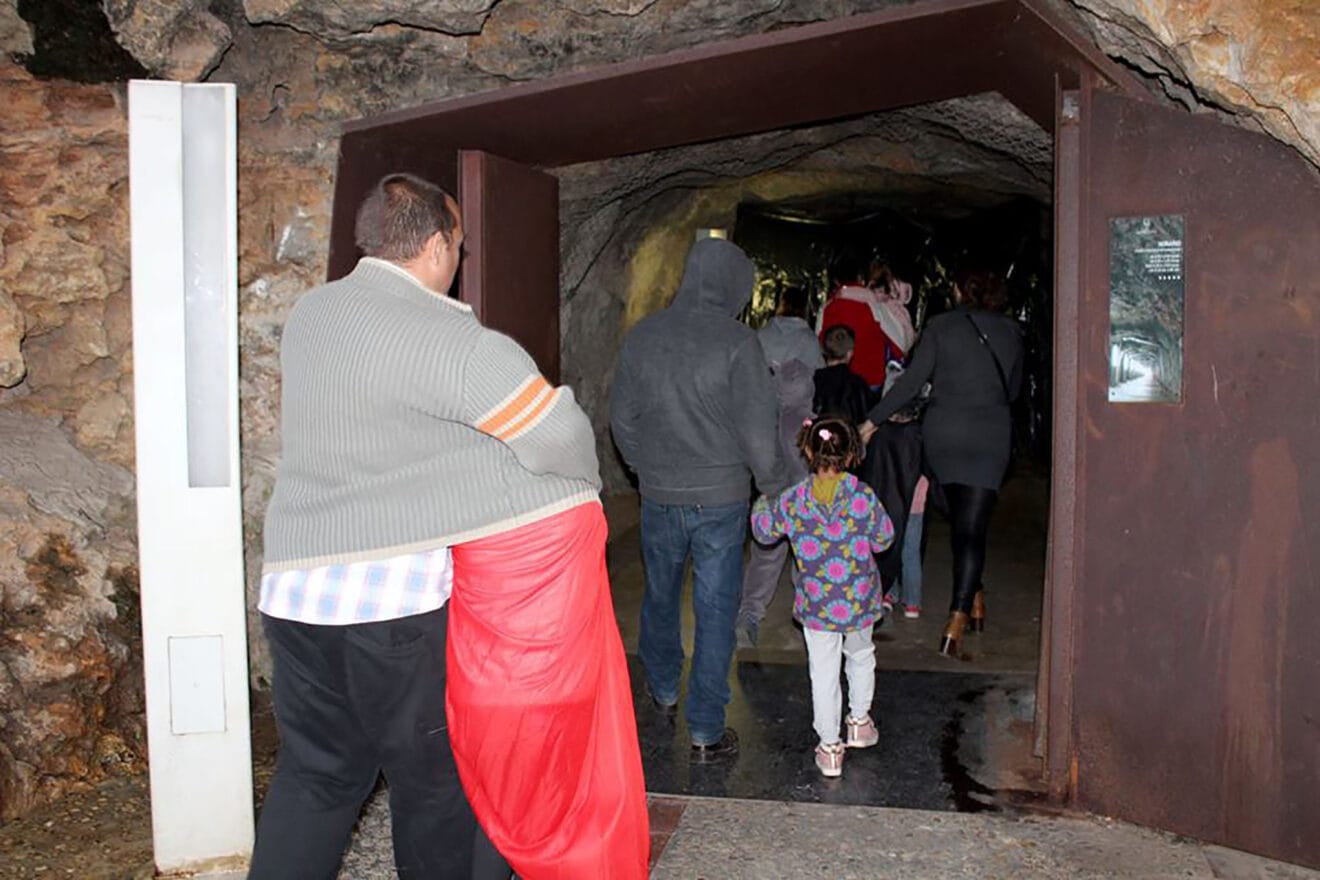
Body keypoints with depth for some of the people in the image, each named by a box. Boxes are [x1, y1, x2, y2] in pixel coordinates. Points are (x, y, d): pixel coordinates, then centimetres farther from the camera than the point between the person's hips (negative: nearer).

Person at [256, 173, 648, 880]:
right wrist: (579, 490, 4)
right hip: (396, 597, -6)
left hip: (291, 589, 7)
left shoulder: (308, 315, 8)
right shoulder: (446, 337, -16)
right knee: (436, 782, 11)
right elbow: (558, 435, -16)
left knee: (314, 775, 18)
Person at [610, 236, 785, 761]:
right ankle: (706, 732, 12)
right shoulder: (736, 341, -15)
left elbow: (622, 417, 8)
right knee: (715, 610, 6)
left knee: (660, 597, 23)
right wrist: (774, 486, 0)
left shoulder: (641, 337, -1)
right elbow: (758, 428, -14)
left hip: (658, 496, 4)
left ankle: (663, 691, 44)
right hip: (720, 498, -4)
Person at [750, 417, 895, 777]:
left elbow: (764, 531, 5)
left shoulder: (793, 501, -12)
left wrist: (760, 505, 24)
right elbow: (884, 539, -3)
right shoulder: (863, 496, -15)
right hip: (859, 602, 1)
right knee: (860, 657, 26)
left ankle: (830, 747, 15)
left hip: (816, 606, 0)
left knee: (824, 674, 10)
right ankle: (859, 721, 40)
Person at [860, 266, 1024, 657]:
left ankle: (973, 596, 27)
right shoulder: (1010, 331, 6)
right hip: (991, 436, 0)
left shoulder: (941, 325, -1)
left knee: (960, 519, 18)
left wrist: (873, 420, -2)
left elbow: (913, 380, -7)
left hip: (943, 431, 0)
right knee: (971, 526, -4)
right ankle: (958, 617, -15)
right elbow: (1013, 389, 15)